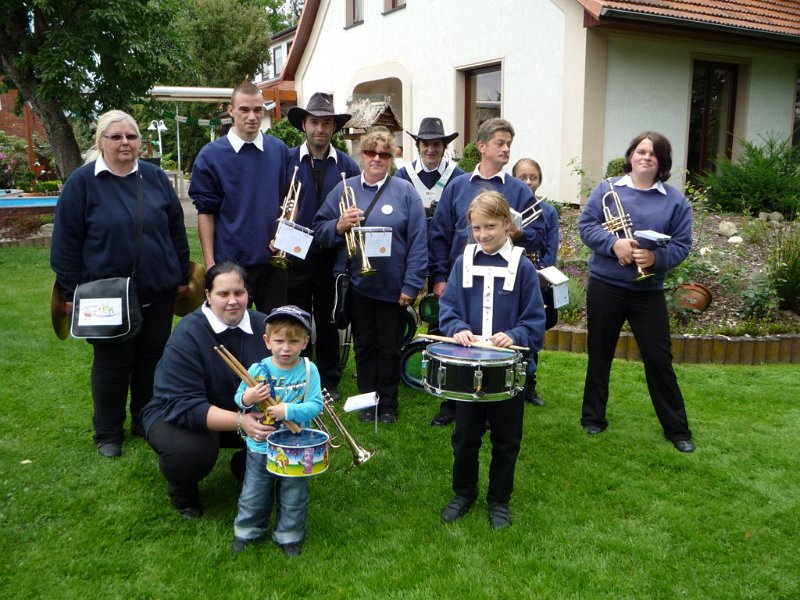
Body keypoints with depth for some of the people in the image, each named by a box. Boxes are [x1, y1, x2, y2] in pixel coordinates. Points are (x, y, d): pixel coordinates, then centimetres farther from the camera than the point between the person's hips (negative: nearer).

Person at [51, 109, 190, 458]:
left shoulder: (155, 178, 4)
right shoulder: (82, 182, -5)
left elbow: (176, 229, 10)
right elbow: (66, 241, -4)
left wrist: (183, 276, 10)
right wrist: (71, 292, -5)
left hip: (158, 292, 3)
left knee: (152, 359, 12)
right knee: (112, 364, 8)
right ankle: (108, 433, 25)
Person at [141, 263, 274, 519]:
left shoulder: (263, 325, -10)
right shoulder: (187, 335, -24)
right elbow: (185, 405, -30)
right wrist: (240, 421, -43)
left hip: (246, 412, 4)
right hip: (178, 415, -4)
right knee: (191, 450, -36)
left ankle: (246, 468, 15)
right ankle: (182, 490, 3)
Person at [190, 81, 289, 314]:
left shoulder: (279, 150, 4)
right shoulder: (211, 155, -3)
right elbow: (205, 212, -3)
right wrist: (210, 262, -8)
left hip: (273, 259, 2)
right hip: (230, 263, -2)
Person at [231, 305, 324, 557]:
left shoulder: (309, 370, -14)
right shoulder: (257, 370, -11)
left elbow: (316, 404, -18)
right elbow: (239, 398, -3)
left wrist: (289, 410, -31)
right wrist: (247, 399, -26)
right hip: (260, 445, 1)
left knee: (293, 496, 16)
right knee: (254, 494, 18)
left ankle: (289, 535, 37)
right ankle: (247, 530, 40)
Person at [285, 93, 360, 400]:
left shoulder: (347, 165, 3)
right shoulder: (287, 160, 0)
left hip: (332, 256, 1)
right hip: (295, 255, -1)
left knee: (328, 321, 12)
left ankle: (329, 381, 25)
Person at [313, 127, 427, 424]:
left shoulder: (405, 192, -3)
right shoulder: (344, 189, 5)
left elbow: (418, 242, -8)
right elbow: (319, 231, 4)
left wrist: (411, 285, -12)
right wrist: (339, 225, -18)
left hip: (393, 286, -2)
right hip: (357, 284, 2)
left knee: (389, 348, 10)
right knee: (364, 346, 13)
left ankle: (388, 404, 26)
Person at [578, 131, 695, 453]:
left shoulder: (675, 201, 2)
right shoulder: (607, 189, 2)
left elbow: (682, 245, -2)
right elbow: (586, 225, -4)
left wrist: (656, 258, -21)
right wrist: (613, 243, -21)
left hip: (649, 292, 0)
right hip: (604, 287, 0)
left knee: (659, 360, 4)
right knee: (599, 355, 11)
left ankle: (677, 429, 16)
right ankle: (593, 418, 27)